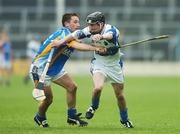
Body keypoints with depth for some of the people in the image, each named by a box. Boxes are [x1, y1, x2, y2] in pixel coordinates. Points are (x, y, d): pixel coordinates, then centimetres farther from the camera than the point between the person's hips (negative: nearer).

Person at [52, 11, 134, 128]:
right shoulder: (90, 30, -15)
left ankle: (125, 120, 29)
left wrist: (101, 36, -73)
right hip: (99, 63, 1)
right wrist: (61, 41, -28)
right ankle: (94, 107, 6)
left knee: (120, 95, 5)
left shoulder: (112, 30, -28)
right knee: (98, 87, -25)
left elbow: (110, 35, -51)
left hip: (114, 65, -1)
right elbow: (75, 35, -13)